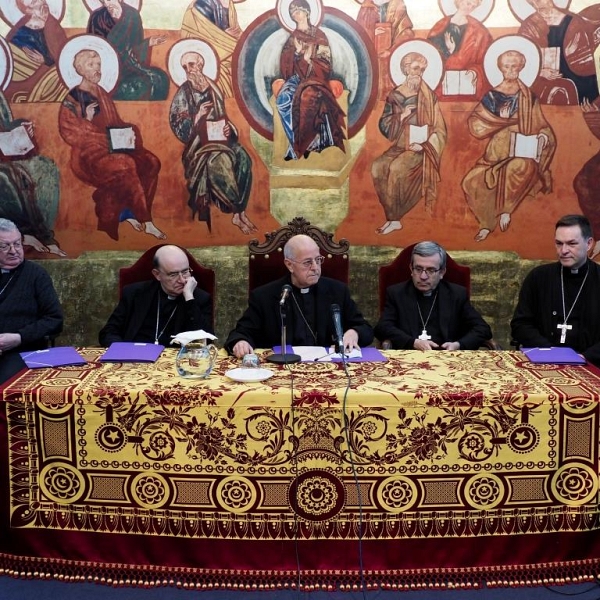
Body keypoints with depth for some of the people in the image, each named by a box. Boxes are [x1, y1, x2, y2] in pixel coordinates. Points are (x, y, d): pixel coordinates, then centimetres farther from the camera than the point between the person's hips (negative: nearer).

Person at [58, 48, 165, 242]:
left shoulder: (102, 94, 17)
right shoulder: (73, 98, -2)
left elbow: (116, 124, 20)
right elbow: (68, 132, -7)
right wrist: (87, 119, -20)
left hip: (112, 146, 7)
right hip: (89, 152, -7)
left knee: (151, 162, -17)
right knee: (125, 165, -33)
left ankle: (129, 213, -15)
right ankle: (145, 221, -24)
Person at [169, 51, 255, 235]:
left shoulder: (212, 88, 9)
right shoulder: (183, 93, -4)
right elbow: (180, 130, -8)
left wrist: (229, 128, -5)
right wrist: (198, 115, -22)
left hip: (219, 138, 5)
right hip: (198, 142, -5)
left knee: (242, 157, -24)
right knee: (220, 161, -34)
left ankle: (239, 213, -21)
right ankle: (239, 212, -20)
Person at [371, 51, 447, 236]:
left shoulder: (428, 96, -1)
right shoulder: (395, 95, 8)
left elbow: (439, 130, -2)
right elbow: (384, 124, 6)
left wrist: (424, 145, -16)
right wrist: (401, 116, -11)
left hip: (419, 147, -4)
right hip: (400, 146, 4)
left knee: (396, 168, -32)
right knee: (378, 166, -25)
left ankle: (394, 219, -17)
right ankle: (393, 218, -20)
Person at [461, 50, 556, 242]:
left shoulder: (528, 97, 7)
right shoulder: (493, 95, 8)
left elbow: (540, 126, 9)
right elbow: (475, 123, -3)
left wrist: (543, 137, -14)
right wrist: (502, 118, -11)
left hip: (523, 152, -2)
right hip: (499, 151, 2)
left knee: (522, 168, -37)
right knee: (473, 182, -16)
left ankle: (506, 210, -16)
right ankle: (487, 223, 4)